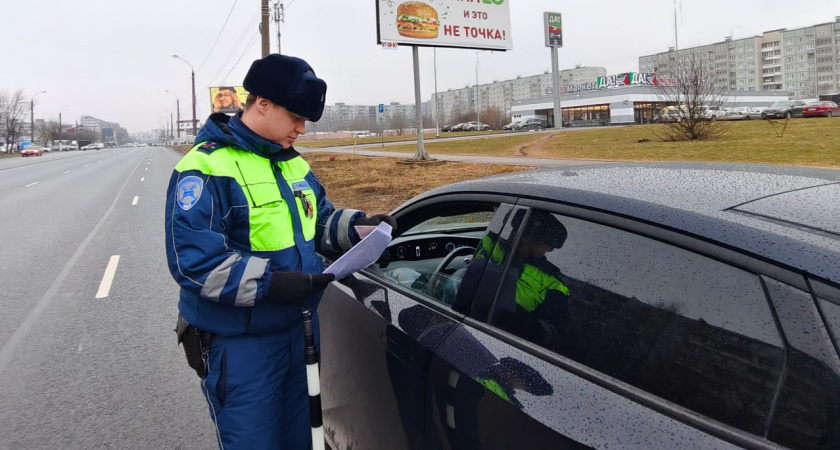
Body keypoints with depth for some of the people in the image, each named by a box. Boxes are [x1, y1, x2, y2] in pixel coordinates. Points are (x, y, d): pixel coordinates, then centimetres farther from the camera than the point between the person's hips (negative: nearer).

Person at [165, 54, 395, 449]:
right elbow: (193, 260, -25)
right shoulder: (206, 168, -18)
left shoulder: (292, 164, 8)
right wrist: (269, 283, -33)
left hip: (293, 330, 7)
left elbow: (320, 221, 19)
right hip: (237, 344, -7)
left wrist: (359, 224, 0)